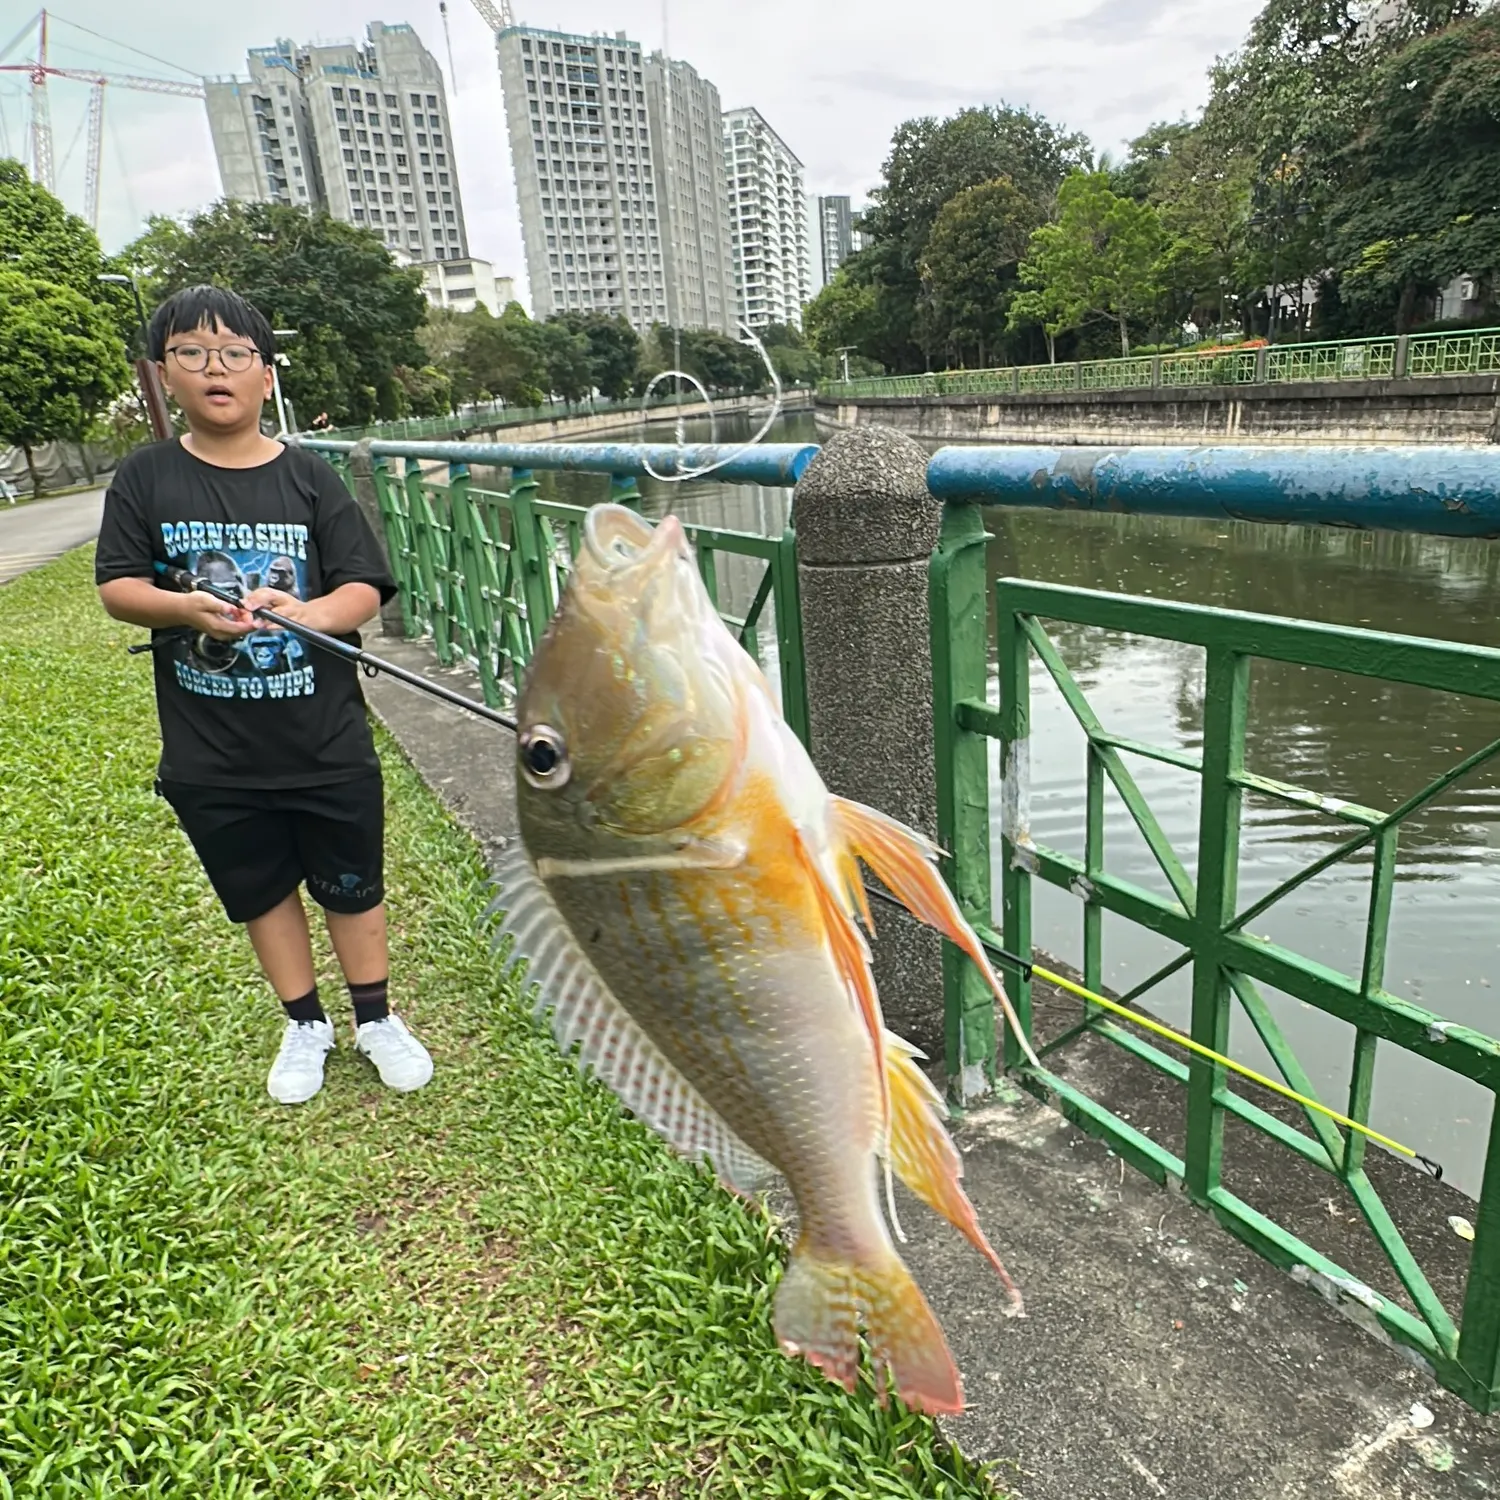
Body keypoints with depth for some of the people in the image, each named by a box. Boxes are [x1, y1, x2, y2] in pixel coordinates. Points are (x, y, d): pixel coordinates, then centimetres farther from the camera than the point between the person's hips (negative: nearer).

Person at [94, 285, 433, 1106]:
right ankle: (305, 1025, 39)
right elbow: (117, 587, -3)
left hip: (327, 739, -1)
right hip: (211, 752, 2)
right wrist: (185, 608, -23)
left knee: (352, 884, 13)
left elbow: (364, 589, -8)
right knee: (261, 891, 17)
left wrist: (306, 612, -28)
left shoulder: (309, 477, -4)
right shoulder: (145, 478, -1)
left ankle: (376, 1020, 34)